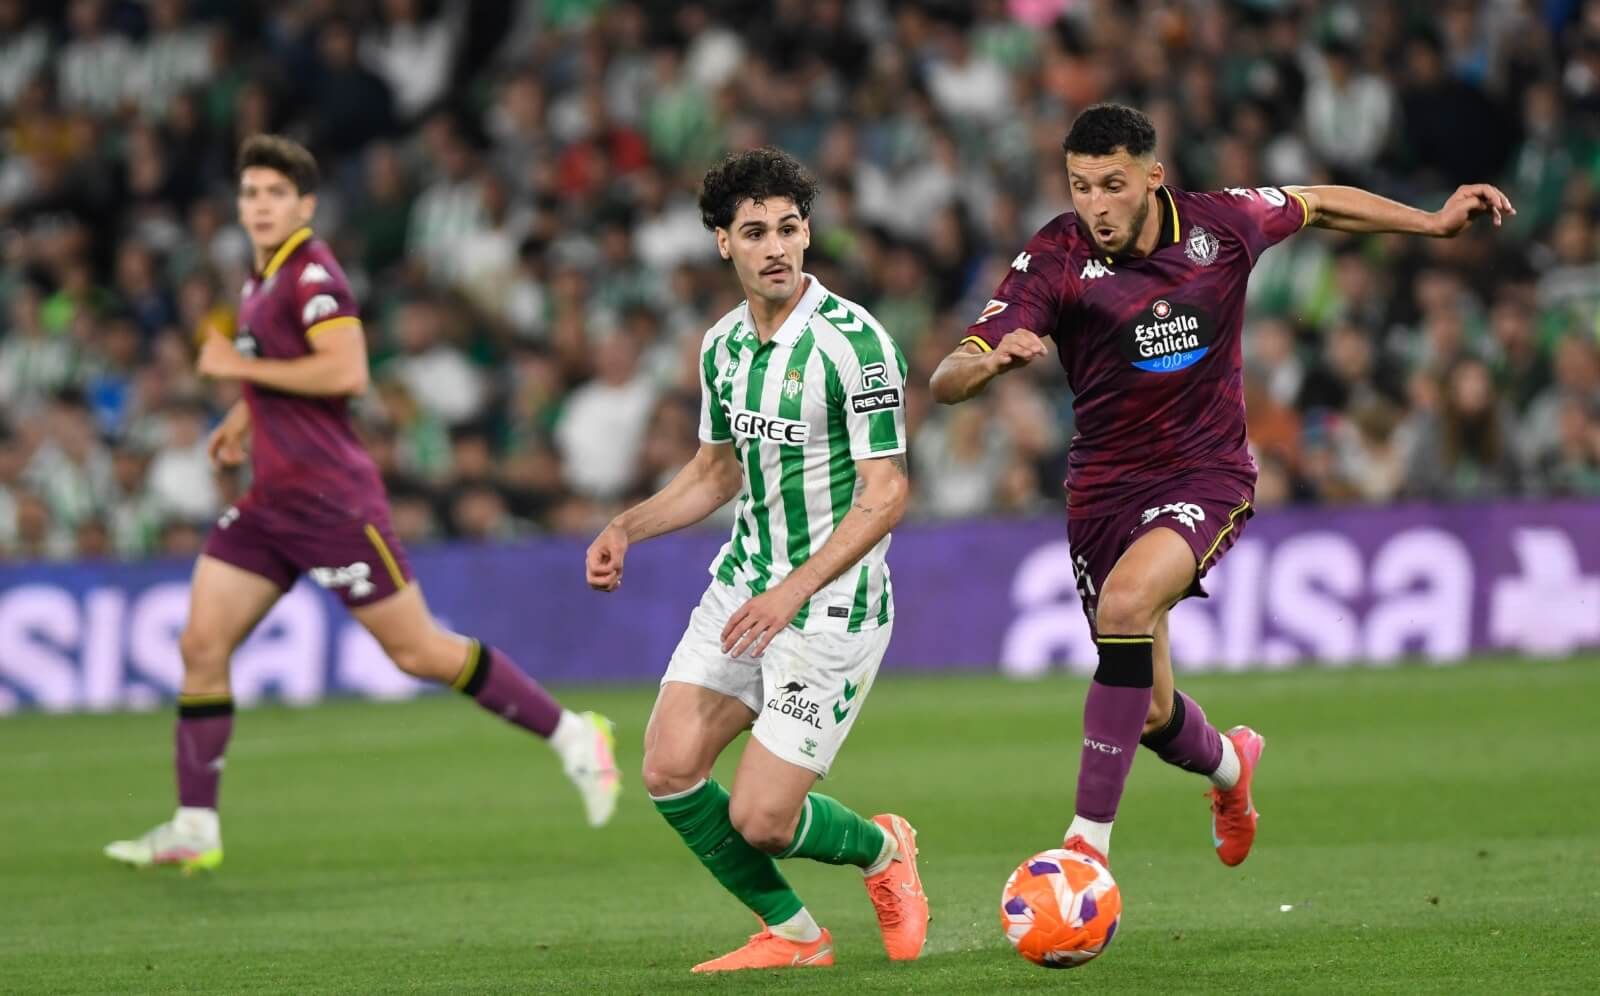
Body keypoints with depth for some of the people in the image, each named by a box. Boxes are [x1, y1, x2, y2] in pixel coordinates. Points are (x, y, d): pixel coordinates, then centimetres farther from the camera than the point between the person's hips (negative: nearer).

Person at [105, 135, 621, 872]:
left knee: (419, 652, -4)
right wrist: (243, 418, 19)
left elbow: (346, 371, -27)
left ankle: (573, 736, 10)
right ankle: (194, 829, 1)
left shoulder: (312, 275, -13)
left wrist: (241, 366, -19)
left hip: (331, 499, -9)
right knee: (201, 645, -1)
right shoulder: (261, 283, 15)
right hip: (270, 502, 9)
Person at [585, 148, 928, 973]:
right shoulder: (722, 346, 6)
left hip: (832, 604, -7)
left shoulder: (854, 341, -17)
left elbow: (885, 495, -18)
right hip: (740, 587, 7)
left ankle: (883, 849, 24)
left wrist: (794, 591, -26)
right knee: (669, 769, -7)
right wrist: (627, 527, 7)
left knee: (759, 819, -10)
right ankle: (792, 935, 12)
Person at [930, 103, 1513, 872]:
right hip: (1105, 485, 2)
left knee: (1126, 603, -32)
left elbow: (1317, 204, 14)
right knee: (1152, 714, 8)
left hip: (1207, 476, -2)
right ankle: (1227, 764, 47)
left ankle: (1089, 838, -29)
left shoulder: (1221, 225, -9)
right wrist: (989, 362, -43)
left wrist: (1434, 223, 13)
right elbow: (947, 382, -20)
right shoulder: (1055, 260, -14)